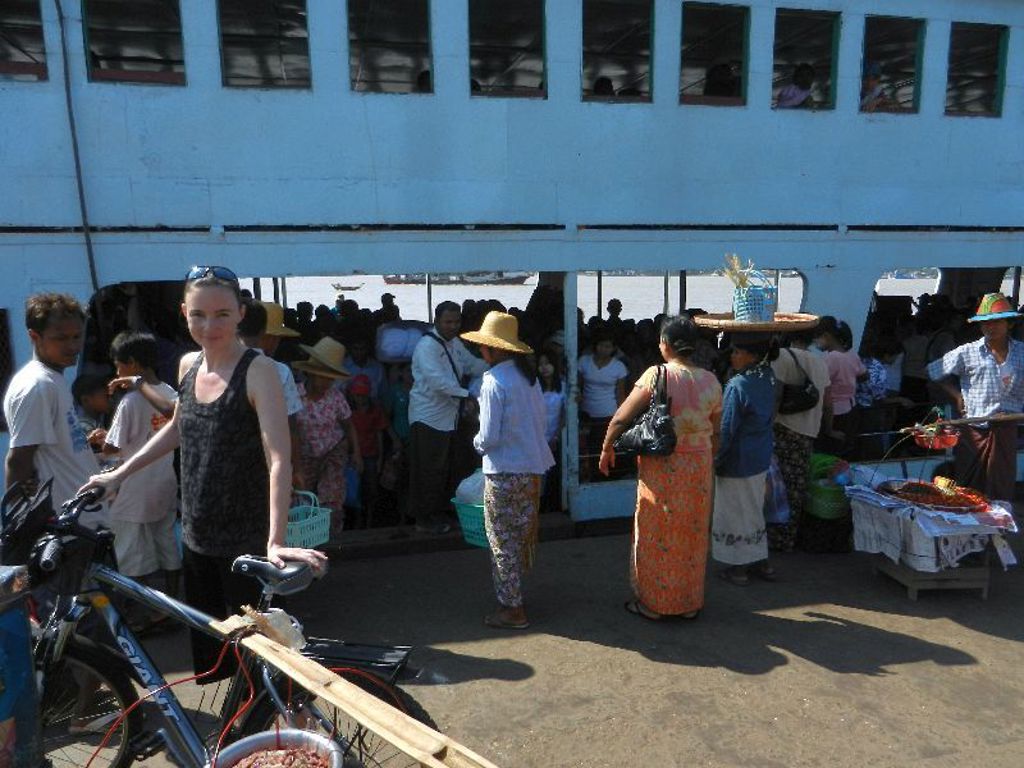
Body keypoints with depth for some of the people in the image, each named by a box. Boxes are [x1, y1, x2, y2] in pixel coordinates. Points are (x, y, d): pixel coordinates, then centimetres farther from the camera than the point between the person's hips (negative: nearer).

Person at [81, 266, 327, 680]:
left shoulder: (258, 370, -19)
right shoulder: (188, 364, 2)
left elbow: (279, 458, -27)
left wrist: (276, 541, -35)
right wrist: (119, 474, 19)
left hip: (245, 540, -6)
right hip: (195, 534, 6)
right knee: (205, 635, 21)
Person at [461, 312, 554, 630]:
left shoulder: (494, 380, -17)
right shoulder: (528, 374, 6)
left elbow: (489, 436, -18)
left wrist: (478, 443, 3)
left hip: (504, 471, -8)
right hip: (533, 466, 8)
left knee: (503, 540, 6)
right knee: (522, 535, 19)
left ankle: (512, 609, 15)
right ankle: (514, 595, 34)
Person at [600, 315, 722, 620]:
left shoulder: (657, 375, -14)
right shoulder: (711, 381, 0)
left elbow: (621, 418, -14)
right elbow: (716, 431, 7)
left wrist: (607, 449, 1)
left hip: (661, 467, -4)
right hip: (699, 468, 5)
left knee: (657, 535, 10)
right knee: (692, 535, 17)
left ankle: (653, 603, 23)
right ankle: (690, 603, 30)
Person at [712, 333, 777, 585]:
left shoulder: (737, 385, -24)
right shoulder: (768, 378, -3)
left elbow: (726, 430, -19)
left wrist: (715, 461, -10)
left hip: (738, 460, -7)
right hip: (761, 457, 7)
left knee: (735, 511, 8)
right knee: (755, 508, 21)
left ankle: (739, 567, 21)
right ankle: (761, 561, 32)